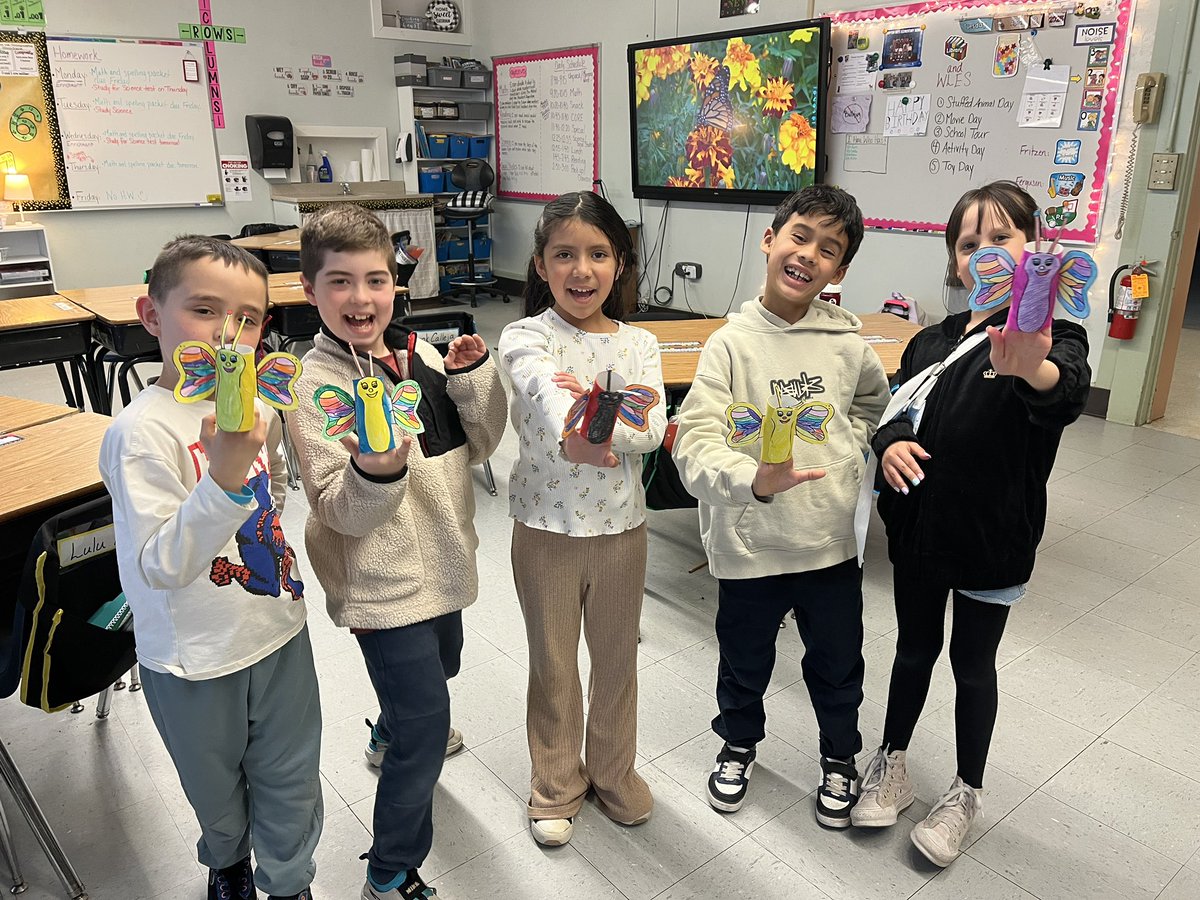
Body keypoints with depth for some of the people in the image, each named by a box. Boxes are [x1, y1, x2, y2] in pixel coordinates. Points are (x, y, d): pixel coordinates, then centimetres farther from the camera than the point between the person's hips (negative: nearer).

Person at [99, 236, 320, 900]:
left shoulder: (256, 408, -2)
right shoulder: (141, 432, -23)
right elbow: (159, 567, -29)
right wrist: (223, 480, -41)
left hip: (279, 630, 5)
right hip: (196, 658, -4)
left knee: (291, 784, 17)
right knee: (218, 791, 21)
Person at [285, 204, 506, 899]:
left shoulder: (422, 354, -1)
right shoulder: (317, 386, -19)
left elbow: (481, 445, 1)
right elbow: (340, 513, -21)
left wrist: (472, 376, -14)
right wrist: (376, 470, -41)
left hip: (441, 563, 7)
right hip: (383, 584, -7)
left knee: (441, 666, 30)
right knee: (427, 724, -2)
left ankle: (391, 736, 63)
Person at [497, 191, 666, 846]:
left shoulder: (638, 344, -1)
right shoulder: (527, 338, -12)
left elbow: (654, 428, -16)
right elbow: (548, 394, -35)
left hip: (621, 527, 3)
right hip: (547, 528, -3)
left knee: (617, 657, 18)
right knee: (553, 665, 15)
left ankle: (613, 771, 42)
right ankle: (556, 784, 37)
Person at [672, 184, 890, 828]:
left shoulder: (848, 345, -5)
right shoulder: (730, 343, -13)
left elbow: (874, 404, 18)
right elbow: (694, 442, -23)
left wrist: (849, 447, 1)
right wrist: (753, 480, -40)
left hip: (832, 541, 2)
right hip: (748, 544, -1)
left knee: (837, 664, 20)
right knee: (744, 663, 20)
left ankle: (839, 757, 48)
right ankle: (739, 744, 50)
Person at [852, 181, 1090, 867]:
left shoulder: (1050, 337, -13)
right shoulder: (932, 342, 3)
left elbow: (1068, 392, -36)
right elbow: (894, 413, 9)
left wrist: (1032, 369, -61)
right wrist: (890, 444, -16)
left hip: (994, 537, -4)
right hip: (919, 526, 4)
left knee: (974, 662, 12)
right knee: (916, 647, 18)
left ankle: (967, 793, 33)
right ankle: (892, 764, 37)